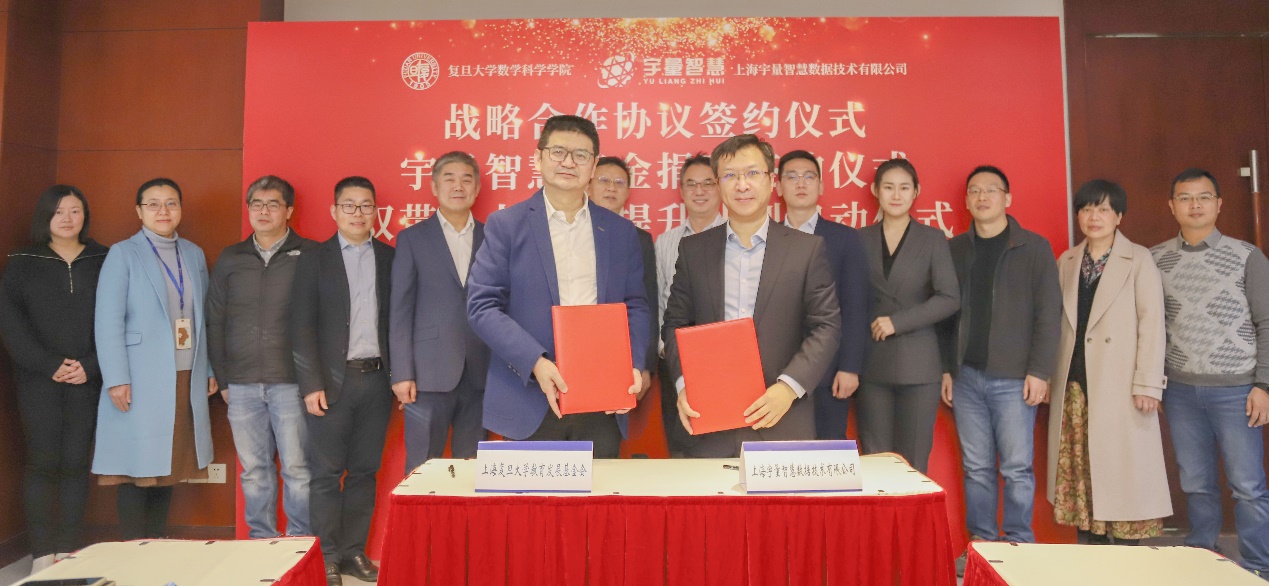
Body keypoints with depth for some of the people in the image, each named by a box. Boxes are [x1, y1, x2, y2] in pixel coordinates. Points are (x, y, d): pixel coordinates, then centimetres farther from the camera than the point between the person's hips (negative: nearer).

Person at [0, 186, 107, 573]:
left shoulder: (104, 261, 6)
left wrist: (90, 367, -10)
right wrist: (49, 365, -12)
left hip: (86, 380, 0)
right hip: (38, 380, 0)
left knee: (76, 463, 2)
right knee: (42, 462, -1)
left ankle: (69, 551, 9)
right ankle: (42, 555, 6)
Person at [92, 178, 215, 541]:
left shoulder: (194, 254, 12)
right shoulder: (123, 254, -1)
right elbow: (108, 320, -7)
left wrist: (210, 369, 10)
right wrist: (116, 379, -13)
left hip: (187, 377, 4)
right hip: (141, 379, -4)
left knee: (169, 462, 9)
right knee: (138, 464, 0)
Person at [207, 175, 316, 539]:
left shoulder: (310, 256, 1)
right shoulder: (230, 259, 12)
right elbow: (214, 322, 14)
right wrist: (222, 378, 8)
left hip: (291, 382, -3)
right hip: (242, 385, 4)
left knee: (297, 469, -1)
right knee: (253, 471, 9)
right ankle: (261, 541, 21)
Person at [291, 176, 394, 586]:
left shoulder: (390, 259, 9)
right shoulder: (314, 260, 4)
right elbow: (302, 328, -1)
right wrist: (311, 384, -8)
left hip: (376, 379, 2)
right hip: (332, 381, -2)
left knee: (364, 472, 8)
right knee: (326, 472, 3)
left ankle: (354, 552, 19)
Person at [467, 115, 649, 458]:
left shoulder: (620, 231, 10)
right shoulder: (506, 225, 1)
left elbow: (635, 306, 11)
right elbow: (482, 305, -5)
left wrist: (633, 365, -7)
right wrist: (535, 363, -17)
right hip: (530, 403, -2)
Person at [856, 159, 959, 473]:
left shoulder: (933, 239, 6)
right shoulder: (860, 239, 9)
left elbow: (949, 298, -4)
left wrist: (898, 322, -13)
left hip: (917, 366, -1)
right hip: (871, 364, 1)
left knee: (914, 466, 1)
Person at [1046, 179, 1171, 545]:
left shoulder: (1138, 260, 1)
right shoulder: (1066, 262, 13)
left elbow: (1152, 323, -5)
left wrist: (1148, 384, -11)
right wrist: (1047, 376, 7)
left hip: (1119, 386, -4)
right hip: (1073, 383, 4)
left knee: (1121, 469, -1)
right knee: (1080, 469, 6)